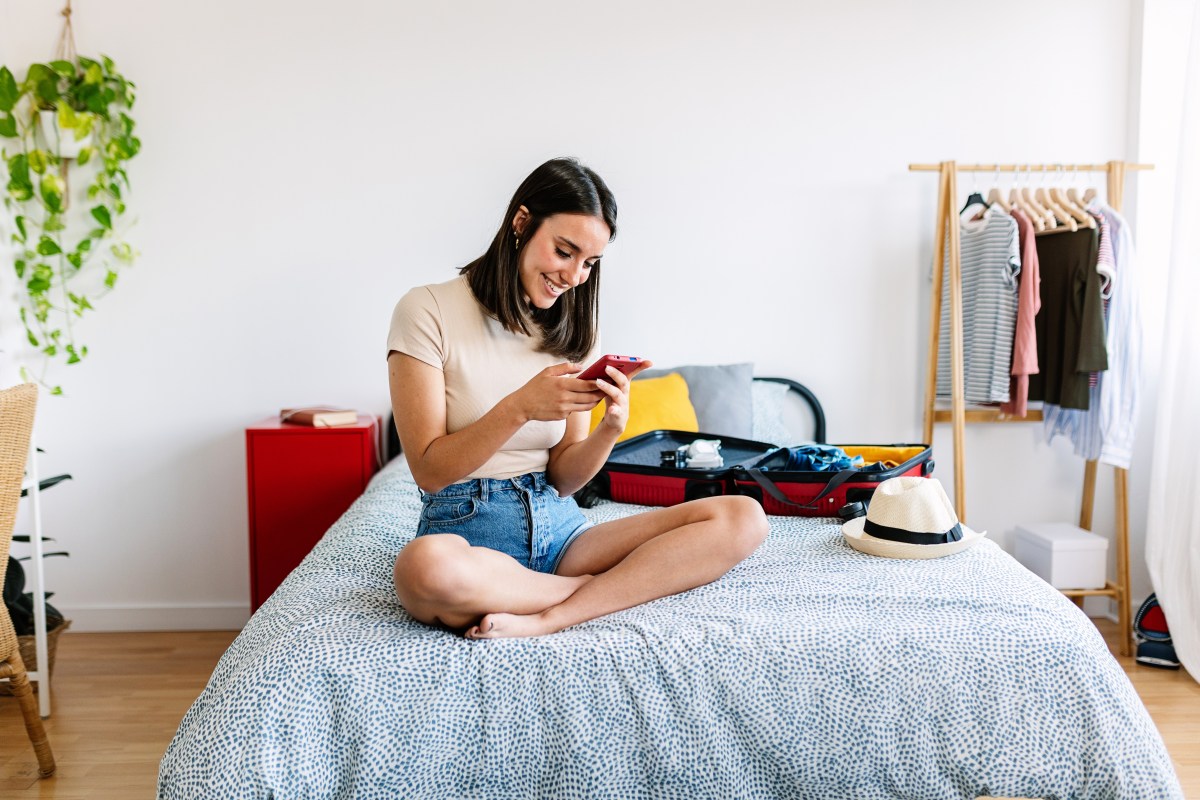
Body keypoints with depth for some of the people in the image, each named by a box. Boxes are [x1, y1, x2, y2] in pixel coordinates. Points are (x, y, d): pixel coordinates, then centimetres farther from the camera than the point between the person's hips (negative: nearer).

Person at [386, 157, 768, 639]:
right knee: (425, 569, -43)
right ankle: (612, 588, -15)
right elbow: (430, 471, -8)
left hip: (558, 527, 5)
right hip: (467, 530, -4)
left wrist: (611, 427, -12)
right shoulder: (428, 311, -3)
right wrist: (520, 407, -21)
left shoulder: (575, 330, 13)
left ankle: (546, 619, -24)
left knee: (743, 519, -15)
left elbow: (563, 480, 8)